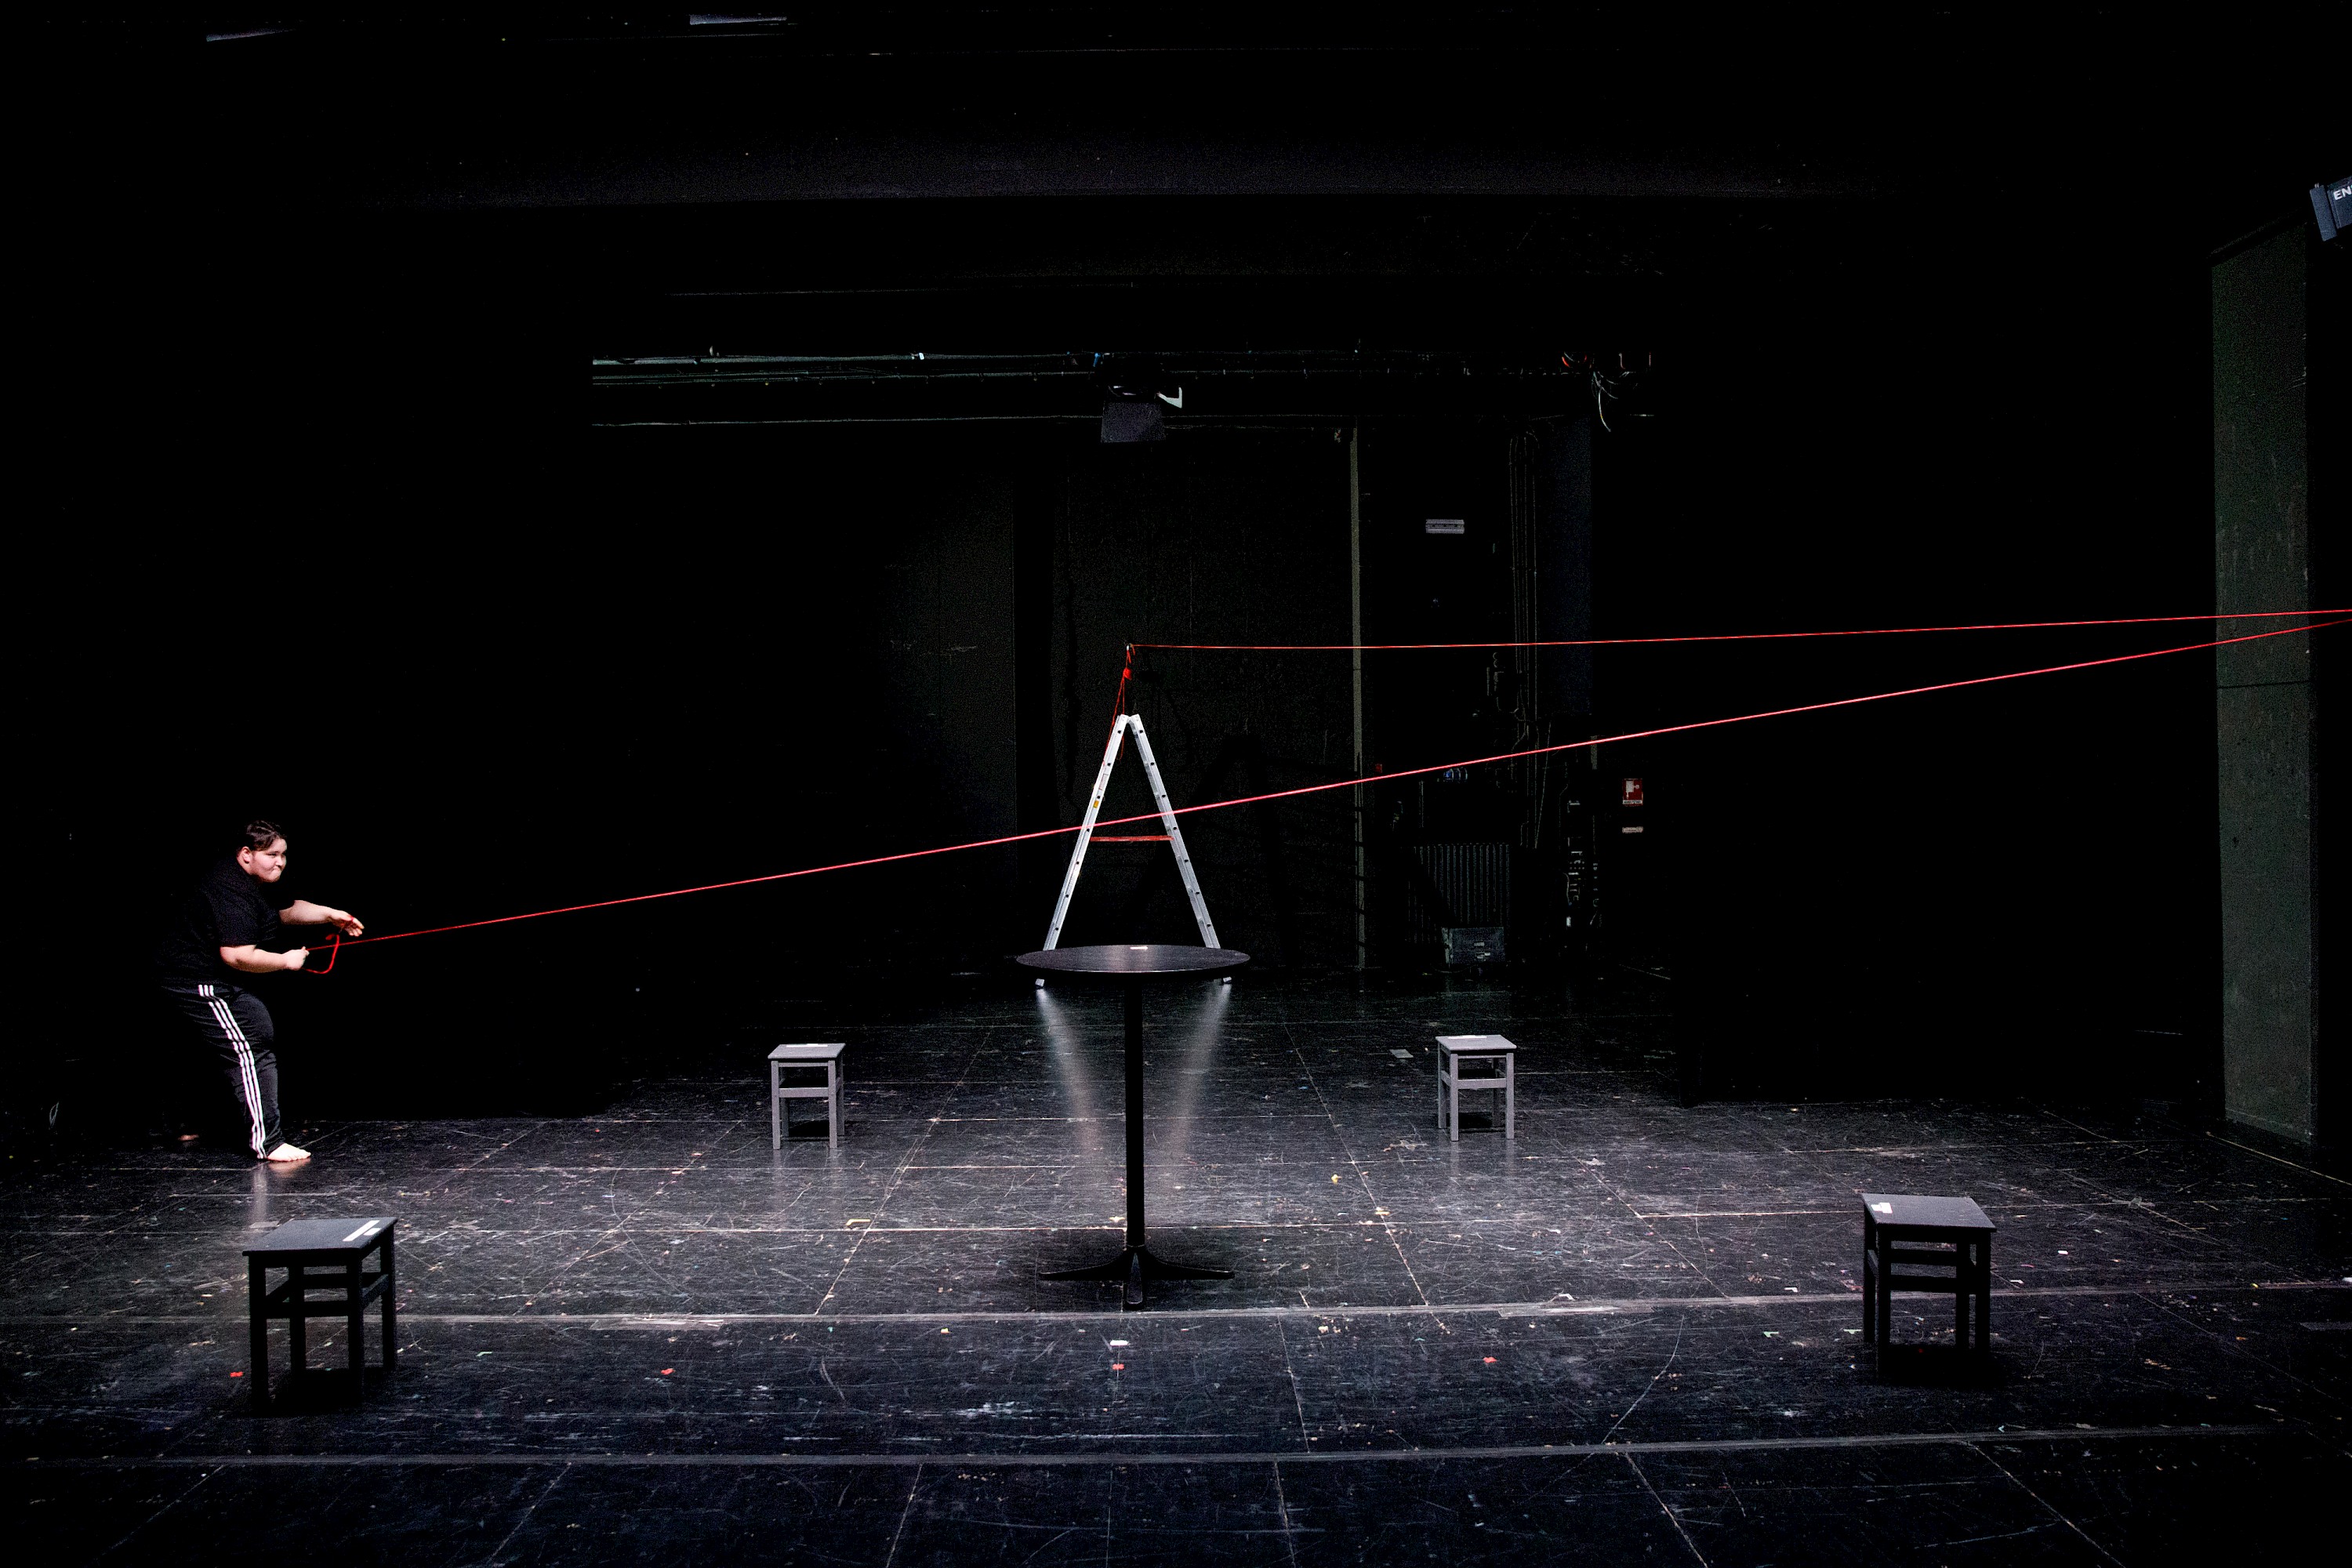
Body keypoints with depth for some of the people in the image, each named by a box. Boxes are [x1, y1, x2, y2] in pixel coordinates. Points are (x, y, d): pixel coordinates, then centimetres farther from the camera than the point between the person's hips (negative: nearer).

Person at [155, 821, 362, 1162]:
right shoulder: (233, 893, -26)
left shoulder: (258, 882, 8)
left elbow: (287, 909, 24)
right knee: (248, 1052, -15)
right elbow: (237, 955, -32)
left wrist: (328, 914, 8)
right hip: (199, 984, -12)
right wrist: (286, 961, -19)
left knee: (264, 1034, 23)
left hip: (222, 982, 12)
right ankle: (267, 1143, -15)